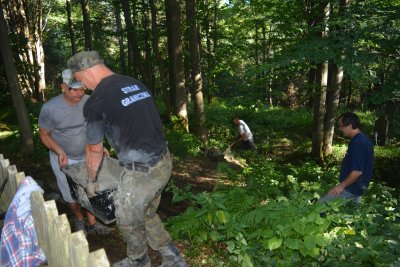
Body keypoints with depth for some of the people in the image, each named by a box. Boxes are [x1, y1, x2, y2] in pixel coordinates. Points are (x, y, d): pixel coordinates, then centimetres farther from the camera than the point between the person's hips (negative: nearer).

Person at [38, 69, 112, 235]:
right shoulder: (50, 108, -21)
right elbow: (44, 135, -9)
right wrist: (59, 151, -23)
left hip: (87, 156, 2)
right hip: (64, 159, -2)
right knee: (71, 196, 11)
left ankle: (92, 224, 29)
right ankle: (79, 219, 40)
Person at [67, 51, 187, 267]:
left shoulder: (95, 102, -11)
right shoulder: (137, 84, 9)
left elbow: (95, 150, 1)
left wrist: (90, 181, 19)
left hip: (141, 172, -7)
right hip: (164, 162, 8)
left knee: (128, 222, 17)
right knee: (147, 215, 25)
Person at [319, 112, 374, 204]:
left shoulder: (358, 143, -25)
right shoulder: (362, 138, 7)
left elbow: (357, 171, -29)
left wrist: (341, 186, -19)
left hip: (352, 188, -10)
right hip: (357, 186, 10)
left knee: (321, 204, -8)